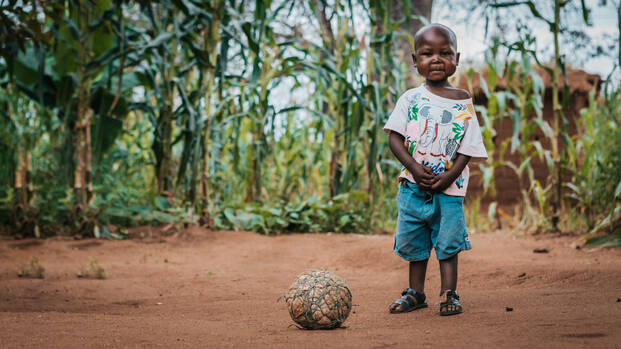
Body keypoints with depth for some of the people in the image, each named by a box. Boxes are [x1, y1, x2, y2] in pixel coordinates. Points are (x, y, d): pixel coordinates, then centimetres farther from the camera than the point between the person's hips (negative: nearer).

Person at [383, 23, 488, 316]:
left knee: (448, 242, 0)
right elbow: (395, 137, -2)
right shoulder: (410, 99, 2)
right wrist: (413, 166, -15)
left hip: (449, 186, -1)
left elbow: (468, 147, -1)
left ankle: (449, 294, 11)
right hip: (413, 185, 1)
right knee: (414, 241, 10)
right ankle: (416, 292, 24)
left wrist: (450, 175, -14)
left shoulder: (463, 102, 1)